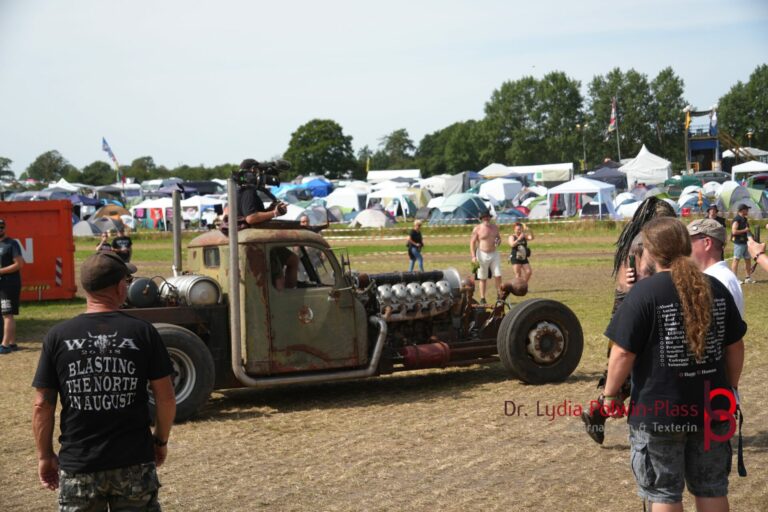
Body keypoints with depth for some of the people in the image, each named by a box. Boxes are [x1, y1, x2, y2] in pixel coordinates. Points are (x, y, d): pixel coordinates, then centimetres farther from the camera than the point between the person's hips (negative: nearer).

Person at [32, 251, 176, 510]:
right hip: (134, 464, -1)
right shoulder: (142, 332, -6)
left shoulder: (57, 336, -4)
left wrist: (45, 455, 10)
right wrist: (161, 440, 12)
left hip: (78, 466, 1)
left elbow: (42, 405, -2)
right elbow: (166, 398, -3)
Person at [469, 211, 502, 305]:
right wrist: (473, 256, -15)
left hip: (494, 254, 4)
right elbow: (472, 242, -7)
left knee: (498, 276, -1)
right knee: (482, 278, 3)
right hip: (482, 254, -4)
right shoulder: (477, 229, -6)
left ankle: (499, 296, 10)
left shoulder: (495, 227, 8)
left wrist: (498, 241, -5)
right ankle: (482, 299, 9)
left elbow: (499, 237, 21)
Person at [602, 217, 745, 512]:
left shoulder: (645, 292, -14)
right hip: (711, 407, 5)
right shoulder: (716, 288, 4)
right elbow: (735, 347, 9)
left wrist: (611, 394, -3)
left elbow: (623, 353, -16)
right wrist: (730, 388, 22)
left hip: (658, 411, -5)